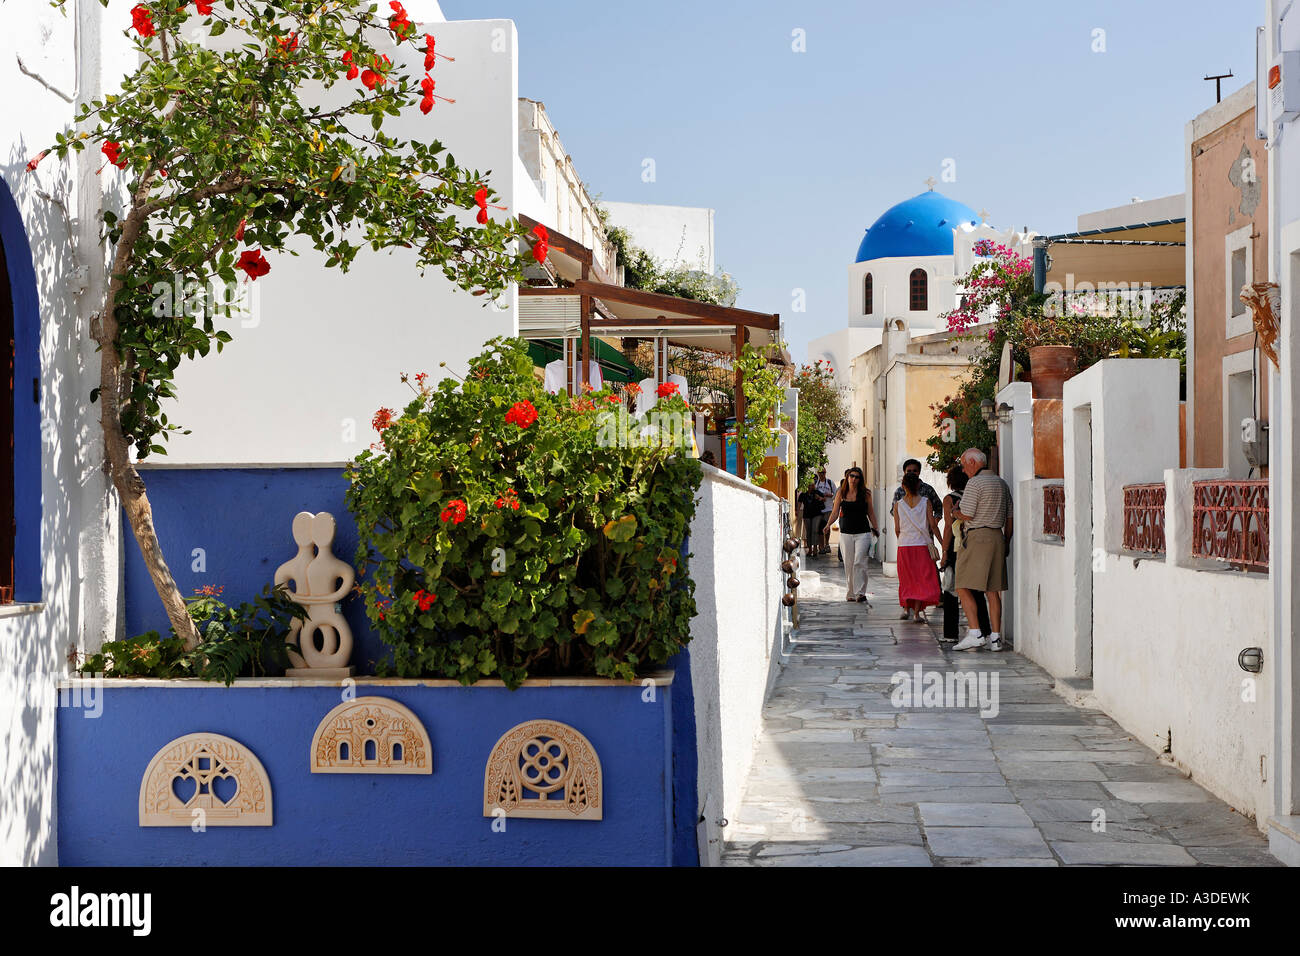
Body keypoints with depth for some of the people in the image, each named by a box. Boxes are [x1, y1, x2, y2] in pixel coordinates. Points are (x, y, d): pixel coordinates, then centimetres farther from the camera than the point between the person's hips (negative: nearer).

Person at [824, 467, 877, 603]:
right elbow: (835, 512, 6)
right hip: (846, 533, 2)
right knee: (848, 564, 4)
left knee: (859, 562, -13)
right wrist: (828, 525, -10)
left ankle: (860, 592, -14)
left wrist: (875, 529, 7)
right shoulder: (841, 493, 5)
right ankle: (851, 593, 15)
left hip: (863, 533, -2)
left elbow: (870, 513, 11)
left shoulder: (865, 494, 2)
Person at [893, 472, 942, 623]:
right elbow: (933, 525, -2)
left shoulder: (898, 504, 0)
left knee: (907, 578, 15)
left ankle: (906, 609, 11)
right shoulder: (925, 502, -3)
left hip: (904, 546, 2)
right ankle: (917, 612, -5)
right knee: (922, 578, 3)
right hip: (922, 545, -2)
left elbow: (897, 529, 2)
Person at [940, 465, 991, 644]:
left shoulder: (949, 499, -7)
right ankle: (985, 631, 7)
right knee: (977, 590, 10)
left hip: (955, 548, -4)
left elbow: (949, 527, -10)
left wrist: (944, 552, -7)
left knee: (951, 591, 3)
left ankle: (951, 634, 2)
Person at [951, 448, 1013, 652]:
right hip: (997, 537, 8)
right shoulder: (1002, 484, 16)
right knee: (993, 590, 8)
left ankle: (975, 633, -14)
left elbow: (966, 516, -13)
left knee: (964, 588, -5)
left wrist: (956, 511, 8)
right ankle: (995, 637, 6)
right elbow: (1010, 517, 17)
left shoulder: (975, 483, -9)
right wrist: (1006, 543, 23)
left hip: (977, 538, -8)